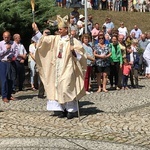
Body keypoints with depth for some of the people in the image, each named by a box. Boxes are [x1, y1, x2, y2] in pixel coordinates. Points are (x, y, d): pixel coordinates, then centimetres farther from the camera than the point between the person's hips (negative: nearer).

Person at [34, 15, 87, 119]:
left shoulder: (72, 40, -5)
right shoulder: (55, 39, 9)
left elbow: (80, 51, -4)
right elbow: (43, 39, 12)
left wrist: (73, 51, -22)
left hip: (67, 67, -6)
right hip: (57, 67, 6)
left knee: (67, 88, -10)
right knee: (58, 87, 6)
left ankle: (72, 110, 0)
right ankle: (62, 109, 14)